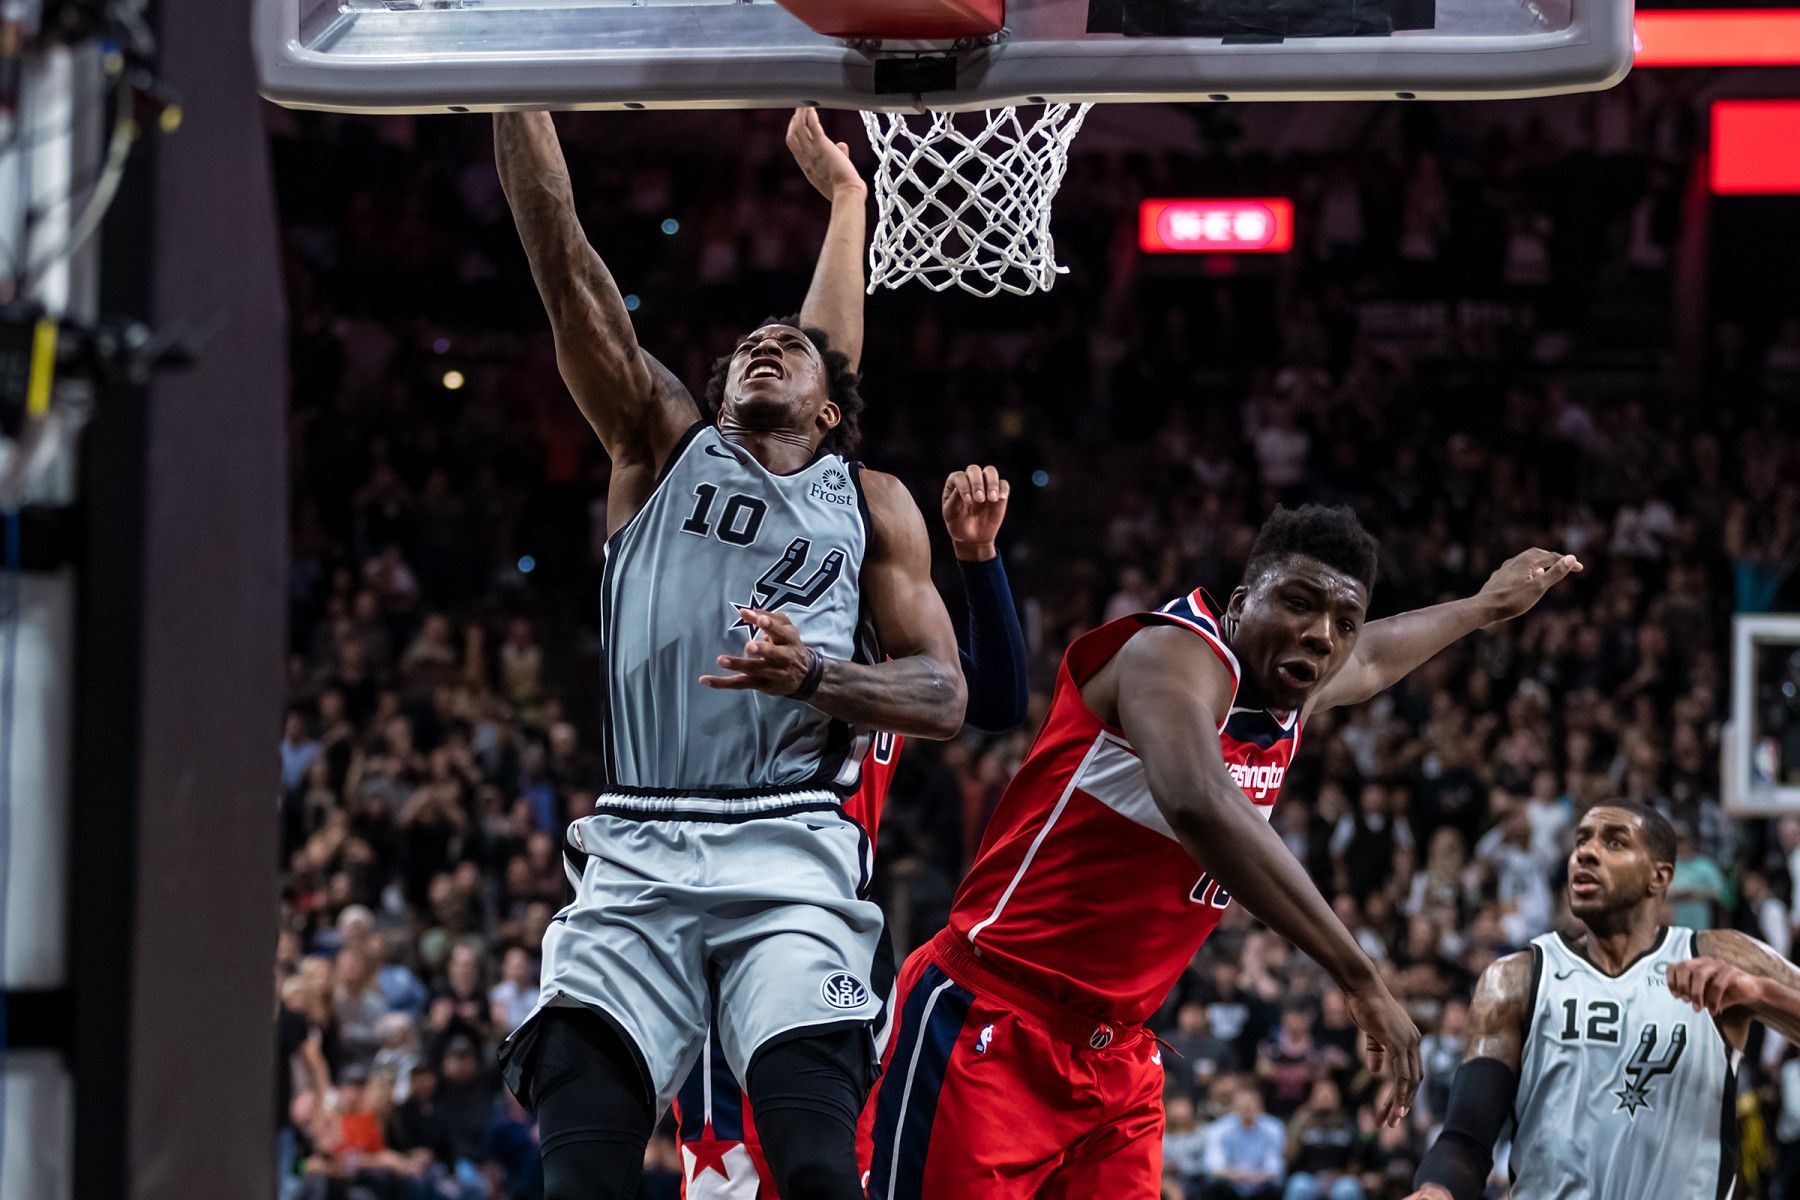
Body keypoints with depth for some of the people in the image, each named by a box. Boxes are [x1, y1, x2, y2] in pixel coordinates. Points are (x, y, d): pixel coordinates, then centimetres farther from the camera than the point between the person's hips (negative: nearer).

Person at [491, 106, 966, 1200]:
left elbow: (945, 697, 9)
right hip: (638, 857, 1)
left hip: (789, 855, -1)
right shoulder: (664, 447, 18)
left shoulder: (871, 504, 17)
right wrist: (519, 97, 1)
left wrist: (815, 678, -10)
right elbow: (565, 264, 9)